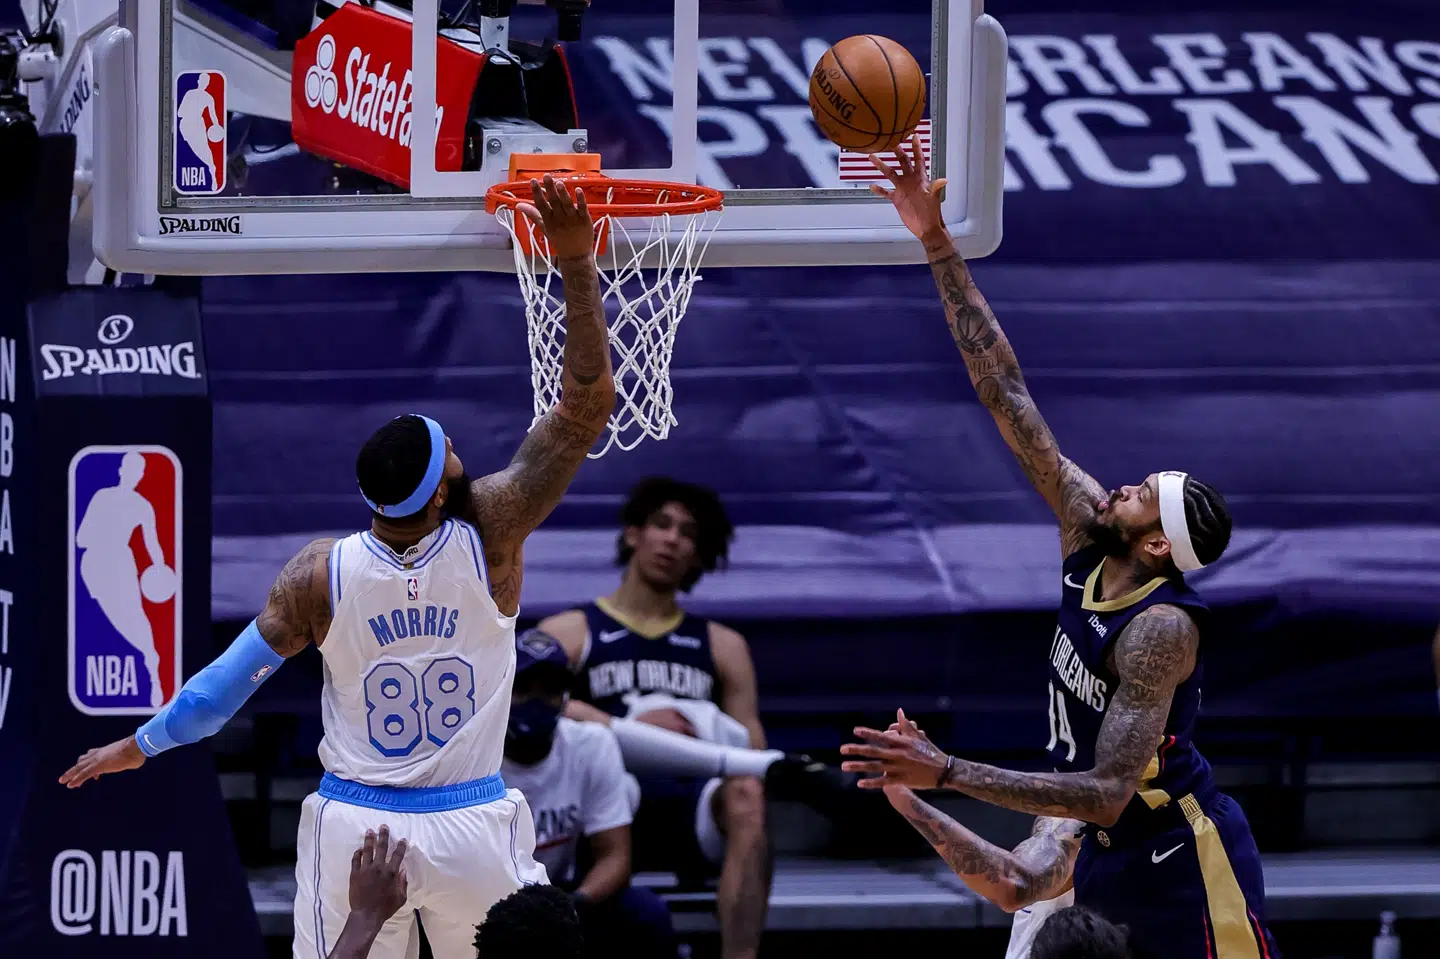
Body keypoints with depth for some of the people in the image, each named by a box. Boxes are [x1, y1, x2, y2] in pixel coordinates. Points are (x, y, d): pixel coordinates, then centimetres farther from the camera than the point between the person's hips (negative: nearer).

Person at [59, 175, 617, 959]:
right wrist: (577, 267, -13)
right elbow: (589, 405, -11)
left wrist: (141, 745, 17)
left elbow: (226, 681, 1)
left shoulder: (320, 575, -8)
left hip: (356, 828, 1)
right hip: (472, 829, -1)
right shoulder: (489, 535, -11)